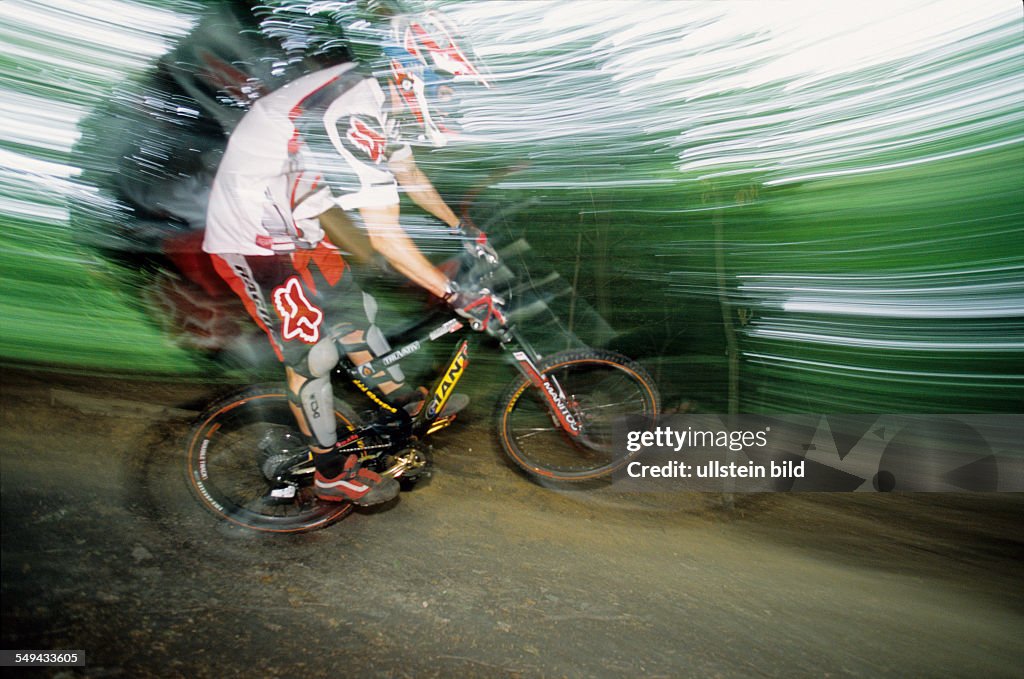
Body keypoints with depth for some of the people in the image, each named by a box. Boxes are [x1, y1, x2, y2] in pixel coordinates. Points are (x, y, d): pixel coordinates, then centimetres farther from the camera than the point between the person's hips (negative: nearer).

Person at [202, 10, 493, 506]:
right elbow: (386, 238, -33)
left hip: (292, 221, 9)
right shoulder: (353, 119, -32)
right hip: (253, 242, -9)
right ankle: (333, 475, 17)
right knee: (309, 355, -1)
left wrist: (459, 227, 20)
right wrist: (453, 294, -26)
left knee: (350, 312, 17)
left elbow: (408, 174, 14)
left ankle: (404, 401, 36)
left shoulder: (379, 97, -2)